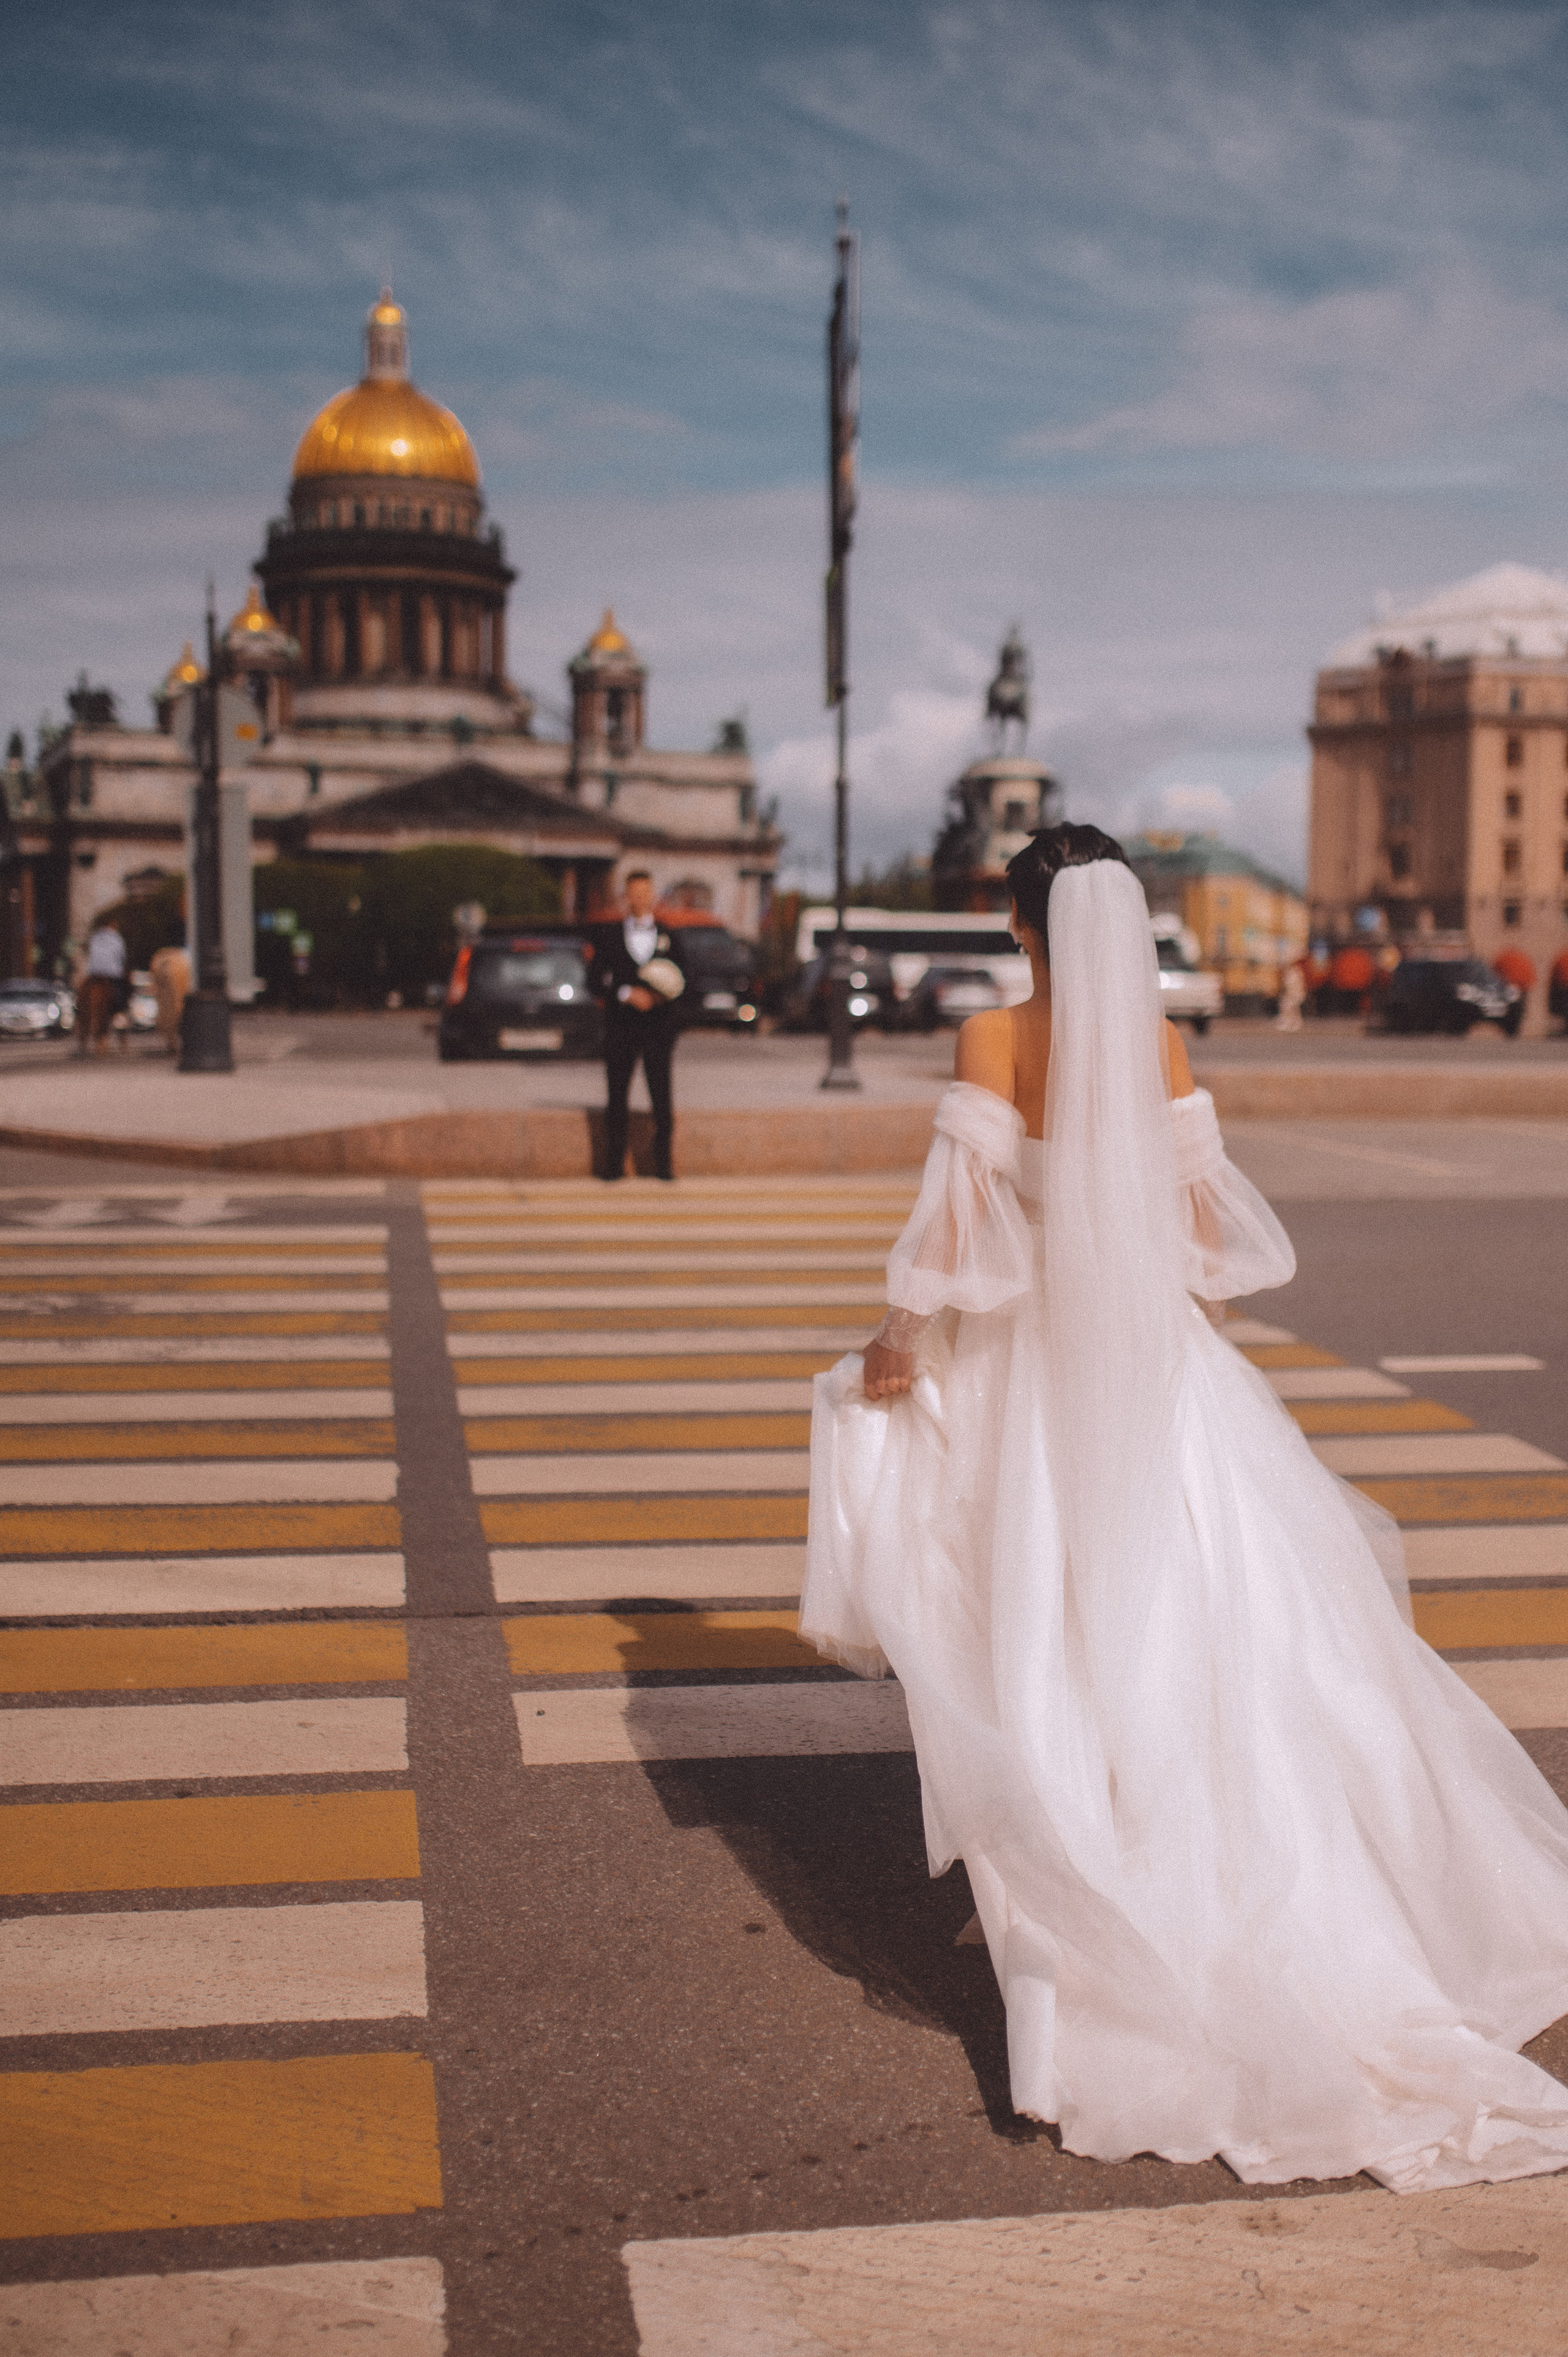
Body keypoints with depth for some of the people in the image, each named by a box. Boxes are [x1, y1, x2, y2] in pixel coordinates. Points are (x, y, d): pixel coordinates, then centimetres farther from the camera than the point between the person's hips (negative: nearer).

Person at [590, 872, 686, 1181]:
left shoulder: (668, 935, 11)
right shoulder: (611, 936, 8)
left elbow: (680, 978, 13)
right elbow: (596, 982, 3)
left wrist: (661, 996, -6)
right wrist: (626, 994, -11)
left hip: (659, 1025, 0)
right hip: (620, 1025, 0)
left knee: (662, 1095, -4)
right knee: (616, 1095, 0)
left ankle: (663, 1163, 1)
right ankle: (614, 1163, 4)